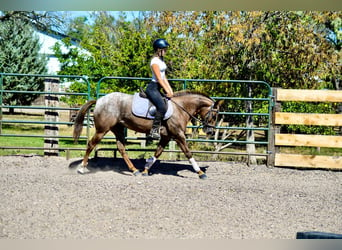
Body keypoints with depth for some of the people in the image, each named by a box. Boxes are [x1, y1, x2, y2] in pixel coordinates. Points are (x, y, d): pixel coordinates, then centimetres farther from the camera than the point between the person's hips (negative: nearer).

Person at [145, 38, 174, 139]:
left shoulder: (161, 60, 17)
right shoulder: (155, 61, -12)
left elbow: (164, 77, 18)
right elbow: (159, 78, -17)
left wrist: (170, 90, 10)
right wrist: (167, 91, -18)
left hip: (158, 88, 10)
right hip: (153, 87, -10)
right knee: (162, 107, -26)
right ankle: (154, 130, -25)